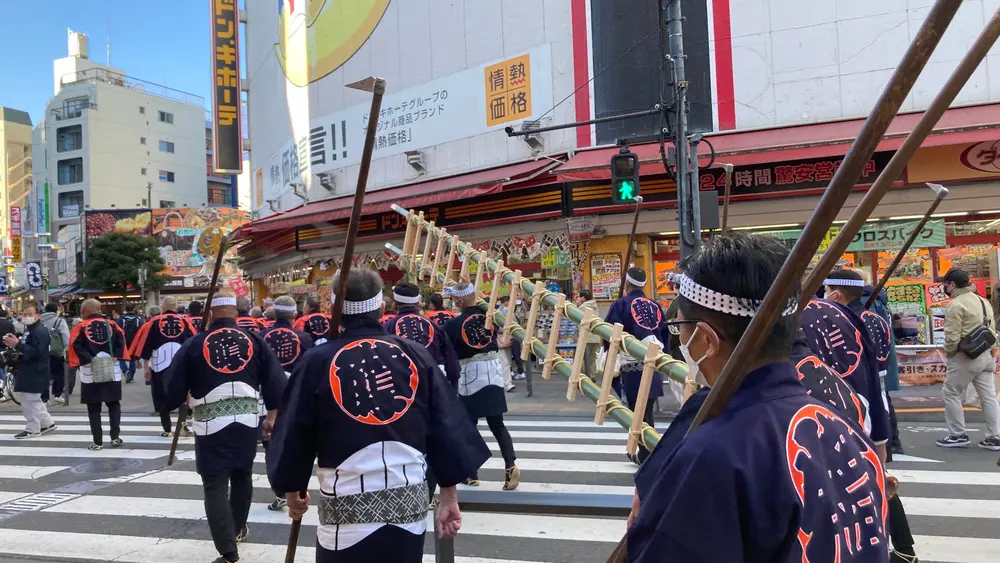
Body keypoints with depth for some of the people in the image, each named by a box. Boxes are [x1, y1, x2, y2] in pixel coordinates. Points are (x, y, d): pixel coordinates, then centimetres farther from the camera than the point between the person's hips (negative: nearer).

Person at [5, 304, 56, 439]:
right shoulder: (29, 329, 17)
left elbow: (36, 351, -27)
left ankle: (32, 429, 4)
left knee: (30, 400, -5)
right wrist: (15, 342, 6)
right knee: (33, 400, 17)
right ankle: (47, 423, 25)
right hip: (29, 371, 11)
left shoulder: (39, 331, -18)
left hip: (35, 373, -11)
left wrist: (17, 345, -32)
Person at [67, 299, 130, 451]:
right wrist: (116, 356, -5)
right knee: (114, 404, 15)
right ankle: (115, 437, 12)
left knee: (93, 408, 7)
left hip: (90, 372, -2)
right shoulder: (111, 324, 5)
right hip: (112, 371, 2)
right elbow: (121, 340, -7)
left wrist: (87, 360, -9)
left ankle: (97, 442, 8)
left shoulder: (80, 327, -1)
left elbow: (76, 346, -14)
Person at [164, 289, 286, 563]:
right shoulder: (254, 340, 1)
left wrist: (171, 404, 19)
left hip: (210, 427, -3)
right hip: (247, 423, 3)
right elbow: (276, 381, -1)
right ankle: (238, 528, 45)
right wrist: (272, 416, 8)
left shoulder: (194, 344, -4)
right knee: (242, 477, 24)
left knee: (215, 486, 2)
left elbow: (173, 387, -3)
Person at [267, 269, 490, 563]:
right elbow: (448, 431, 1)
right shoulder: (416, 355, -1)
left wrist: (292, 489, 19)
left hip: (347, 511, -2)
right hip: (410, 505, 3)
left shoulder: (316, 362, -7)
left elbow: (293, 437, 2)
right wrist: (449, 497, 10)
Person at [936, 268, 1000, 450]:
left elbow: (952, 336, -19)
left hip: (965, 357, -9)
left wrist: (948, 352, -3)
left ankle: (958, 435, 7)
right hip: (985, 355, 9)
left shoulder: (956, 304, -14)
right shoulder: (984, 301, 15)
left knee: (951, 394, 3)